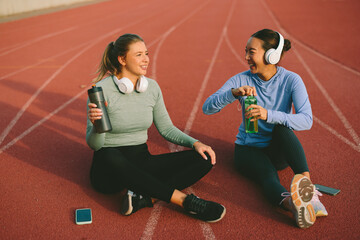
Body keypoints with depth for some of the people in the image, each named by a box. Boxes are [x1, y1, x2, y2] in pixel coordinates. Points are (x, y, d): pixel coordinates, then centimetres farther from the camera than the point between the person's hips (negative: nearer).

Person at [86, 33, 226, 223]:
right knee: (110, 156, -43)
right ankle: (185, 200, -35)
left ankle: (145, 197, -28)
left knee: (204, 159, -11)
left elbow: (166, 128, 11)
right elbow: (94, 144, -13)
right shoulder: (102, 89, -12)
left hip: (142, 162, 5)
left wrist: (195, 143, -5)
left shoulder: (152, 87, 3)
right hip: (109, 167, -5)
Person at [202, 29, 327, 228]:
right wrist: (233, 93, -37)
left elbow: (306, 120, -24)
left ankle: (306, 184, -48)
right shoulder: (242, 80, -8)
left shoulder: (291, 80, -10)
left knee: (282, 128, -33)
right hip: (249, 149, 0)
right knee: (268, 175, -33)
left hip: (279, 150, 1)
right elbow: (207, 108, -17)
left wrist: (269, 115, -40)